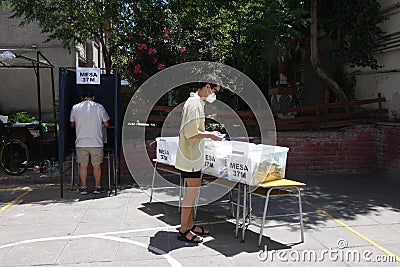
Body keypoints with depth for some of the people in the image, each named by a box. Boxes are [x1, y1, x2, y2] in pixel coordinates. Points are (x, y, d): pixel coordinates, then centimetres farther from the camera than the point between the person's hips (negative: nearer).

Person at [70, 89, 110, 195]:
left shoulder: (75, 108, 3)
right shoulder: (99, 107, -3)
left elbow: (72, 125, 14)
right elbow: (107, 124, 3)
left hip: (81, 143, 1)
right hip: (96, 142, -1)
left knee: (83, 165, 9)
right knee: (96, 165, 8)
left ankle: (83, 188, 14)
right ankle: (97, 187, 15)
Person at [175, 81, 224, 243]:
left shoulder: (196, 102, 16)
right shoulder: (194, 104, -17)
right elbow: (191, 133, -23)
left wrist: (209, 133, 13)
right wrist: (209, 135, -13)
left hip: (192, 155, 11)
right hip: (191, 155, -10)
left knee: (192, 190, 15)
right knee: (193, 191, -5)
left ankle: (190, 225, 25)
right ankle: (183, 230, 4)